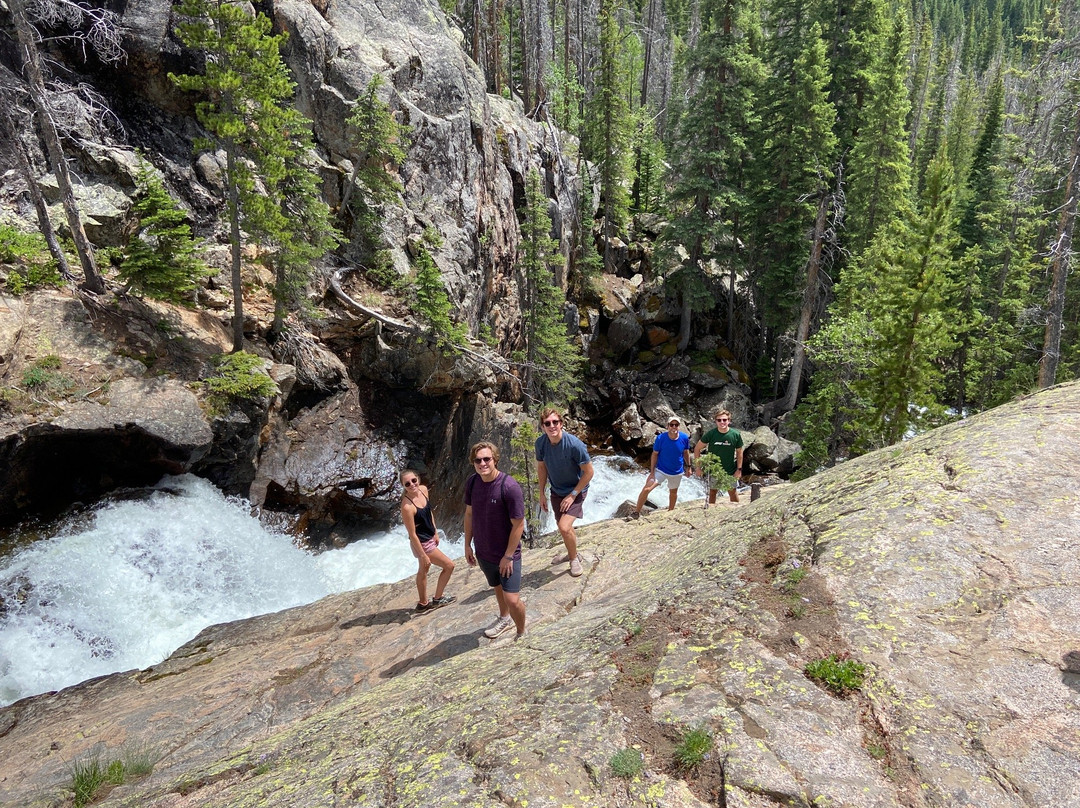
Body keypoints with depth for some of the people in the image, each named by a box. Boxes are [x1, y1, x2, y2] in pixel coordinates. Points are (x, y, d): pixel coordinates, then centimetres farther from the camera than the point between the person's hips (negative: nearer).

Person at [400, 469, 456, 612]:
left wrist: (435, 532, 13)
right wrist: (423, 555, -17)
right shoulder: (407, 506, -31)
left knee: (423, 571, 23)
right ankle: (437, 599, 23)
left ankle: (423, 603, 43)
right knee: (449, 565, 3)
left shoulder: (423, 490, -9)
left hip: (430, 538, 8)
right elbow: (412, 534, -23)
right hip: (422, 543, -8)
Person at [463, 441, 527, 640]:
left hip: (507, 554, -6)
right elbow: (469, 513, 7)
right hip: (484, 552, 6)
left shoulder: (509, 487, -26)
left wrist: (508, 556, -17)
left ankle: (522, 633, 23)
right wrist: (467, 544, 8)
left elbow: (518, 524, -20)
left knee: (512, 599, -5)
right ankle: (505, 619, 54)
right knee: (498, 588, 27)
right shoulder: (472, 482, -7)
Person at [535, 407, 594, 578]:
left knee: (564, 527, -17)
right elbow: (541, 467, 3)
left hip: (575, 491, -5)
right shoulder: (541, 443, -15)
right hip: (556, 491, 5)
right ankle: (571, 553, 48)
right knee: (562, 525, 20)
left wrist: (573, 494, -17)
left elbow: (589, 472, -20)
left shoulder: (574, 445, -30)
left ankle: (574, 558, 12)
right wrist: (542, 493, 4)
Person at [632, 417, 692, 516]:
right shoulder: (660, 438, -20)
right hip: (661, 470, -2)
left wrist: (688, 467, 9)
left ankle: (671, 511, 50)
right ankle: (636, 512, -3)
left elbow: (686, 452, 3)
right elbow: (655, 454, -12)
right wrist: (652, 472, -12)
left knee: (673, 492, 23)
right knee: (646, 489, -17)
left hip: (677, 472, 3)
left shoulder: (684, 438, -15)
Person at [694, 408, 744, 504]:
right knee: (712, 492, 16)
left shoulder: (736, 434, -12)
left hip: (730, 471, 0)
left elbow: (739, 452, 0)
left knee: (733, 492, 14)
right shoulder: (711, 434, -14)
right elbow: (697, 449, -6)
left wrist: (739, 469, -3)